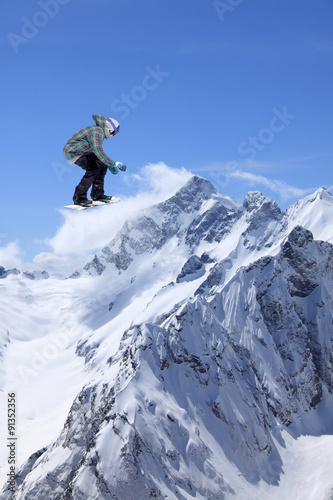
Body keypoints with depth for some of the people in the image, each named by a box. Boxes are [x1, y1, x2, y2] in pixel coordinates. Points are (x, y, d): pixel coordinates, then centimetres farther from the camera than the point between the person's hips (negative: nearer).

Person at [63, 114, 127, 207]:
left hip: (82, 151, 10)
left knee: (102, 165, 3)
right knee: (93, 168, -23)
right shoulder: (97, 133, -26)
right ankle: (79, 198, -18)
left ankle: (97, 194, 7)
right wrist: (113, 164, -40)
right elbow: (98, 151, -40)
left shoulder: (99, 131, 7)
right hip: (72, 151, -10)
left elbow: (99, 152, 20)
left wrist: (109, 164, 16)